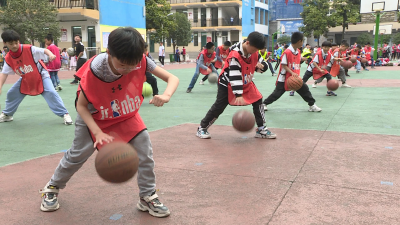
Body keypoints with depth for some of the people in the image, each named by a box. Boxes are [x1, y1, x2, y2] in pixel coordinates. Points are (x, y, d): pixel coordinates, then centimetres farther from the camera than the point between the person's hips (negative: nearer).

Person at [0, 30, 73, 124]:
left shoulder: (29, 49, -26)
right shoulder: (8, 58, -11)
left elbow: (44, 50, -27)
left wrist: (51, 55, -50)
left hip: (41, 76, -5)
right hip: (25, 80, 6)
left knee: (51, 93, -25)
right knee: (11, 94, 12)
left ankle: (64, 114, -19)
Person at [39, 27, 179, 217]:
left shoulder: (141, 61, -30)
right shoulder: (93, 69, -36)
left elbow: (172, 78, -25)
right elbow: (81, 106, -24)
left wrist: (166, 95, -48)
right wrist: (98, 132, -37)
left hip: (127, 115, 2)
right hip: (94, 116, -2)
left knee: (144, 147, -10)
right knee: (77, 154, 9)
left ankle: (148, 197, 9)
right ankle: (52, 188, 38)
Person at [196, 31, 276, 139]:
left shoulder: (254, 52, -7)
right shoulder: (235, 55, -29)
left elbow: (264, 65, 4)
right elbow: (234, 77, -34)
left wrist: (261, 66, -22)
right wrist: (238, 95, -38)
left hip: (247, 83, 7)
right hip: (228, 84, -7)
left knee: (258, 101, -2)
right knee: (219, 107, -6)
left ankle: (261, 129, 9)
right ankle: (202, 128, 9)